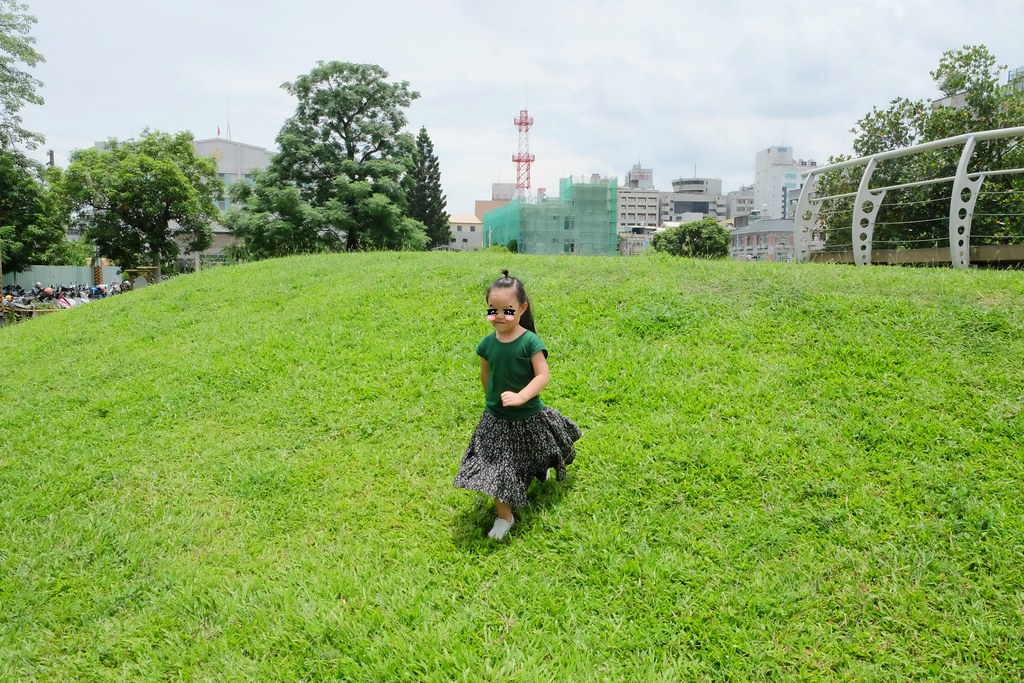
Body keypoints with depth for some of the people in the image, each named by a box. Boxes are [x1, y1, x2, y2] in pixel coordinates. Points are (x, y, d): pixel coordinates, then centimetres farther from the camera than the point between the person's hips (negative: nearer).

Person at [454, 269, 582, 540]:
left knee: (535, 458, 24)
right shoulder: (486, 344, -8)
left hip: (528, 416, -2)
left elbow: (543, 375, -24)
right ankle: (504, 515, 14)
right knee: (496, 465, -2)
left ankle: (542, 468, 60)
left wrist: (520, 397, -36)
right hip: (496, 418, 2)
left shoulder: (530, 341, -20)